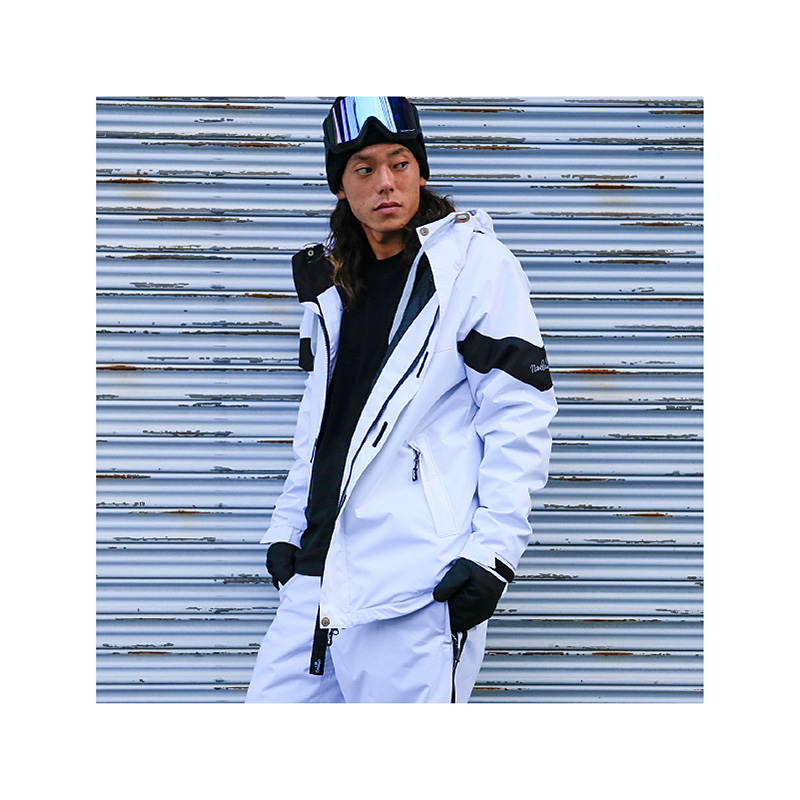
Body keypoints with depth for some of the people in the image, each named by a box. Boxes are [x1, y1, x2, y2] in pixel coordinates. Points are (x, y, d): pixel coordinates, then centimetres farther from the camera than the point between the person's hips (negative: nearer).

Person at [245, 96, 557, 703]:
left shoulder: (477, 262, -4)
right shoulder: (332, 279, 16)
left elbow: (519, 416, -8)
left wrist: (494, 551, -14)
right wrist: (289, 526, 17)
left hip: (419, 583, -6)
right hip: (321, 568, 7)